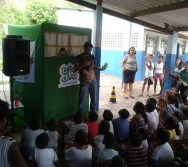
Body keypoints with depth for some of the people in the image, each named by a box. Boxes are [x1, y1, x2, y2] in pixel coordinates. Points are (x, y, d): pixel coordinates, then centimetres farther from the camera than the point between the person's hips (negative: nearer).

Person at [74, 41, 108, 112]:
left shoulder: (92, 56, 8)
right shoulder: (79, 57, -7)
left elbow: (94, 67, 12)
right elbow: (75, 69, -9)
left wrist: (101, 69, -7)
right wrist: (84, 65, -20)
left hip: (93, 80, 5)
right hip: (84, 81, -5)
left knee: (94, 99, 12)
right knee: (82, 100, 2)